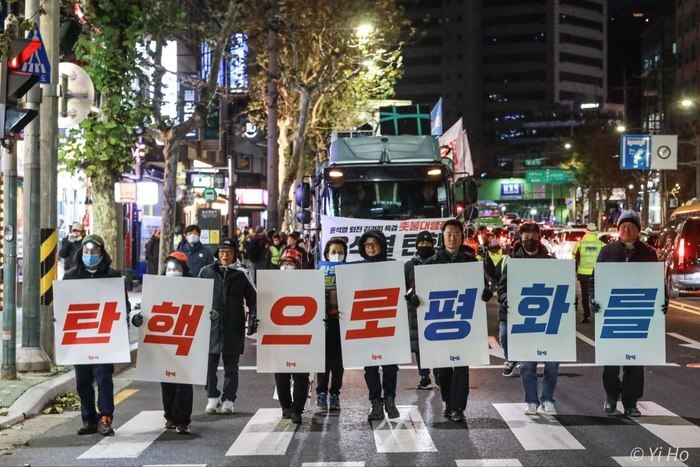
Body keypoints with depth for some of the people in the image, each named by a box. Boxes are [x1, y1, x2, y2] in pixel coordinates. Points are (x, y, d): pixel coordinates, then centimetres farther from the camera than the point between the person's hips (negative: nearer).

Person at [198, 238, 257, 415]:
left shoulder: (242, 275, 4)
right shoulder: (206, 272, 6)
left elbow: (253, 299, 9)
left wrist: (252, 319, -3)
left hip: (233, 327, -1)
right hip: (210, 325, 1)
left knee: (231, 366, 4)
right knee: (209, 364, -2)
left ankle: (228, 400, 12)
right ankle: (212, 397, 12)